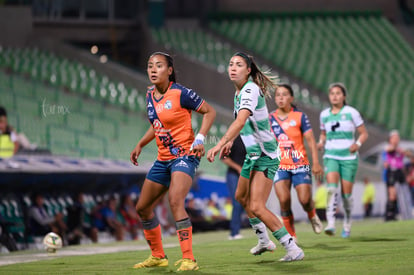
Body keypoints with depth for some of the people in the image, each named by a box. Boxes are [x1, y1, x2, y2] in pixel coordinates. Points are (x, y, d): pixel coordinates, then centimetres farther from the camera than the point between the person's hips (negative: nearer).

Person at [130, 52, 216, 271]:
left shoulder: (180, 93, -15)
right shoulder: (150, 95, 7)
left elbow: (209, 112, -8)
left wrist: (200, 138, -18)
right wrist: (140, 145, 16)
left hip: (184, 156, -9)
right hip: (163, 158, 9)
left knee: (175, 202, -28)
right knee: (142, 207, 11)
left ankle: (188, 259, -25)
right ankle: (158, 256, 29)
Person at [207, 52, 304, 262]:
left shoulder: (250, 90, -21)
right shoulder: (239, 92, 8)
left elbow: (240, 121, -36)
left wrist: (220, 144, -44)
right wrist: (230, 141, 20)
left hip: (265, 156, -10)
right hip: (253, 154, 10)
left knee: (256, 207, -18)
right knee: (241, 197, 25)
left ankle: (293, 249, -13)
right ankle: (264, 241, 41)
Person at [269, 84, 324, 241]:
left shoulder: (300, 116, 2)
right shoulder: (270, 119, 7)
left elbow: (310, 140, -1)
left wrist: (316, 163, -9)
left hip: (300, 165, -1)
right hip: (279, 166, 1)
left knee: (305, 200, -12)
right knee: (284, 200, -17)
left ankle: (312, 216, 25)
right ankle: (291, 235, -2)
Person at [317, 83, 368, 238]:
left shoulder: (351, 112, -1)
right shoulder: (324, 114, 8)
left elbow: (364, 133, 4)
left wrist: (357, 144, -15)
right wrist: (321, 143, 3)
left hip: (349, 157, -1)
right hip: (331, 156, 2)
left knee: (346, 193, 0)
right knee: (331, 188, -20)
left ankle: (347, 225, 21)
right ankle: (330, 224, -29)